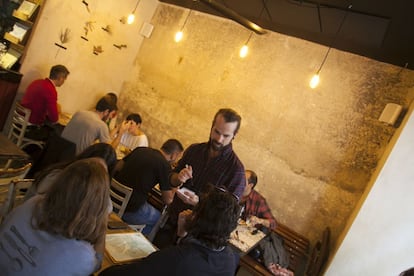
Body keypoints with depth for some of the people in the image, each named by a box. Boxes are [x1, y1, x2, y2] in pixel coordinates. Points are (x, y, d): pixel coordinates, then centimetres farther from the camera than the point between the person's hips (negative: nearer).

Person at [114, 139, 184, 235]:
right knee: (159, 218, 20)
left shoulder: (140, 150, 5)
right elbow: (168, 200, -6)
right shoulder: (165, 166, -12)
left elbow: (117, 167, 14)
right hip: (130, 210, -7)